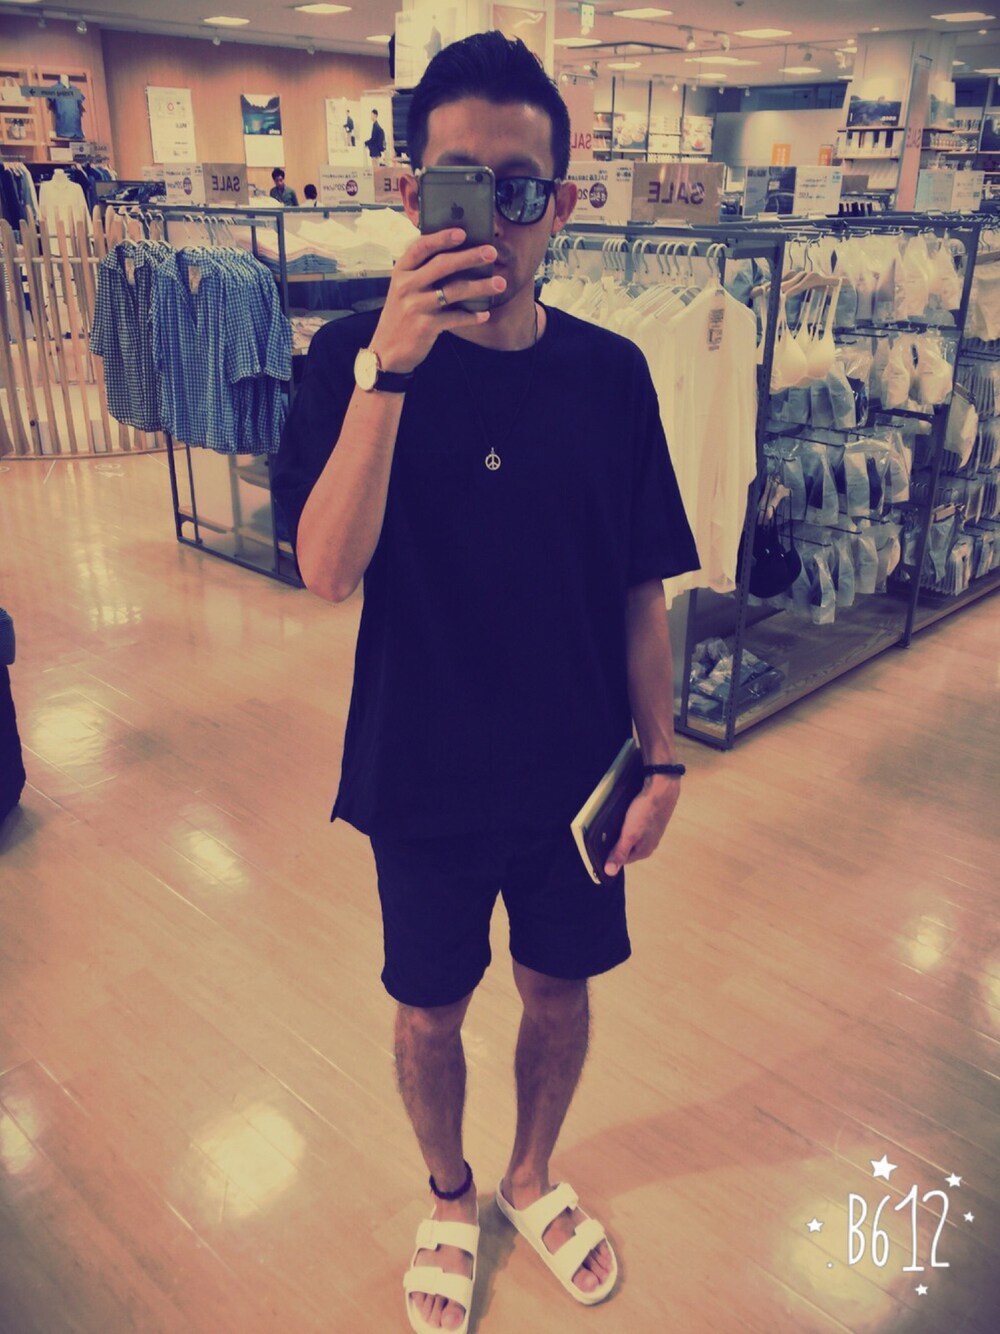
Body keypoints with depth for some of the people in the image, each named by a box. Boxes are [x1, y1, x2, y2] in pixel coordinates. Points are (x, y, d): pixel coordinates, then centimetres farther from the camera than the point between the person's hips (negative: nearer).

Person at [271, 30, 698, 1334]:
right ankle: (450, 1195, 49)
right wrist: (388, 366, -34)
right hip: (423, 779, -1)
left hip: (575, 775, 2)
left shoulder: (610, 373, -7)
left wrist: (661, 759, -1)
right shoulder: (355, 359, -12)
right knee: (430, 1012, 17)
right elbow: (328, 571, -25)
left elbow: (642, 590, -1)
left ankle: (532, 1178, 51)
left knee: (559, 993, 20)